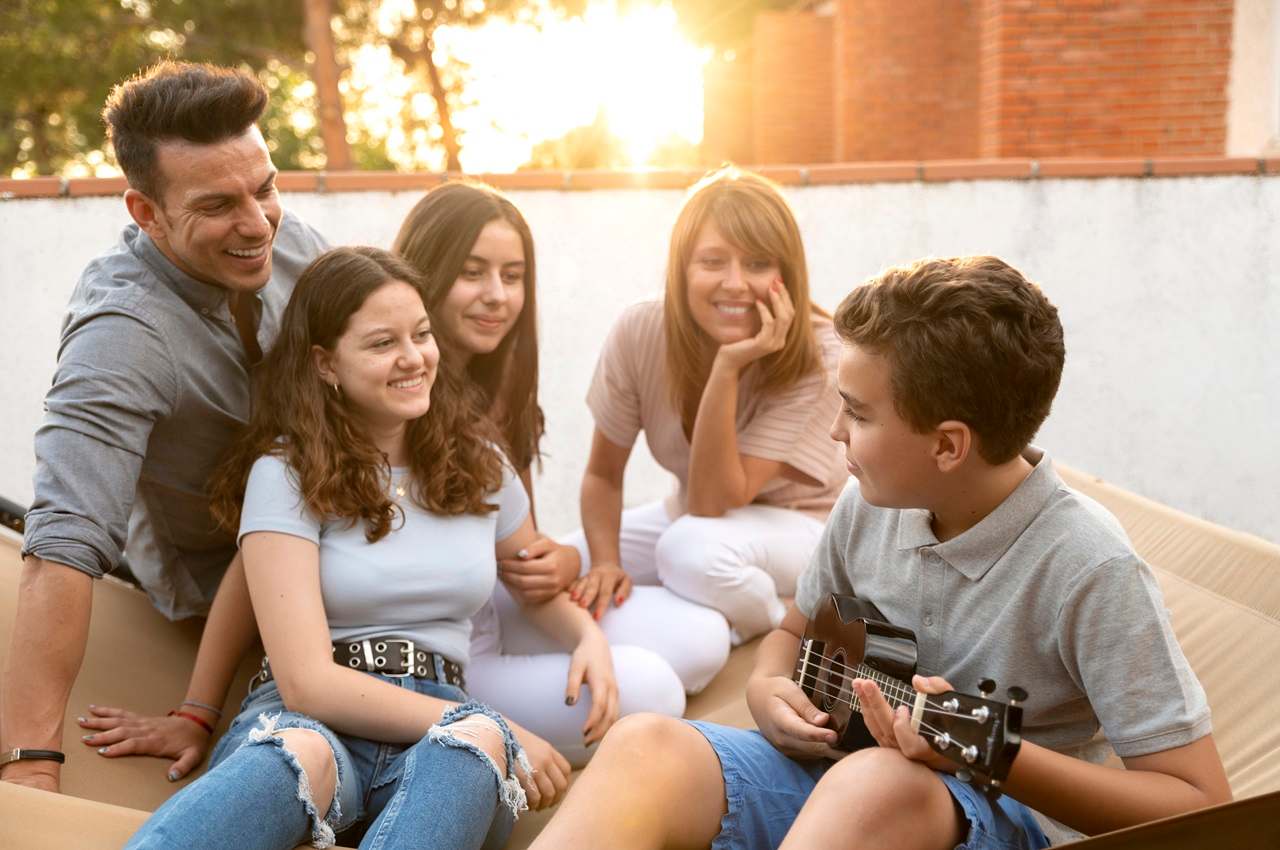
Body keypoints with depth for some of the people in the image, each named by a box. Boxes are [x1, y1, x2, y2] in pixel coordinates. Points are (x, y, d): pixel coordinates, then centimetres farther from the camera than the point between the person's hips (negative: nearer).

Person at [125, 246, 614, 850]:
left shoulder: (477, 462, 14)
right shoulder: (287, 475, -1)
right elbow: (307, 681, -10)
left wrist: (589, 635, 5)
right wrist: (497, 730, -14)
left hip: (441, 737, 4)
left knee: (476, 738, -36)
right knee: (304, 752, -42)